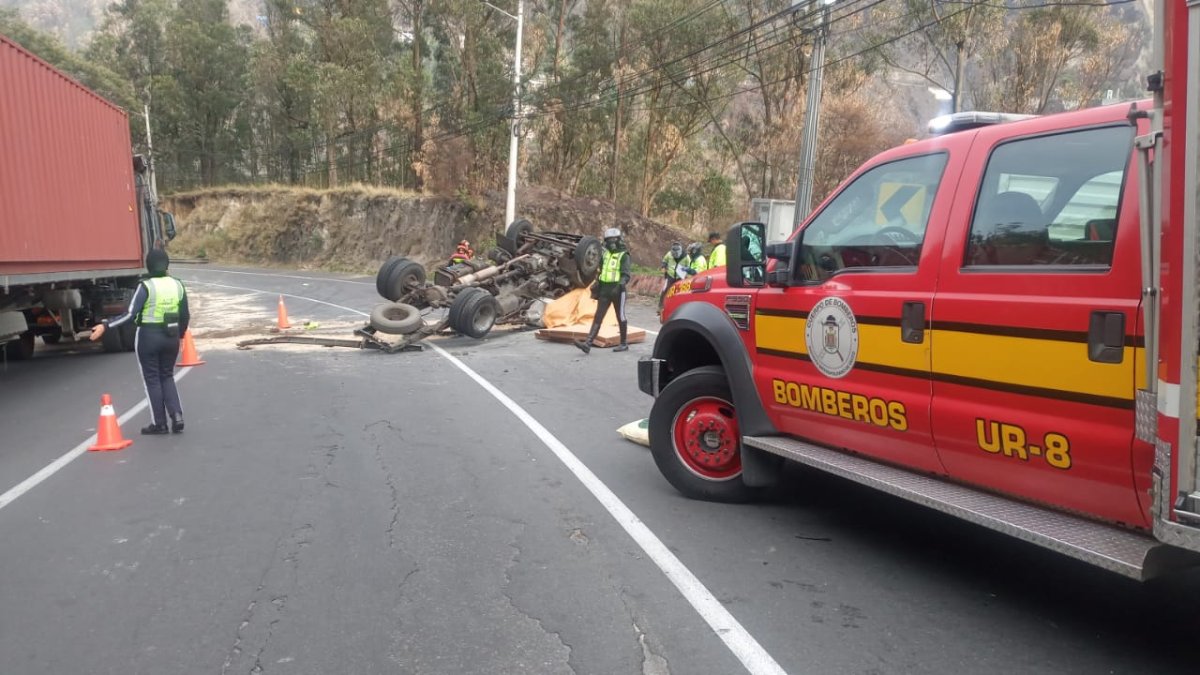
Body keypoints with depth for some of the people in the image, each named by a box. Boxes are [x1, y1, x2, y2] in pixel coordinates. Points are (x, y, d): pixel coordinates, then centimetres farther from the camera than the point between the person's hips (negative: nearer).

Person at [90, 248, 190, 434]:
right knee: (167, 376, 18)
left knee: (152, 379, 7)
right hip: (170, 337, 4)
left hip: (149, 337, -4)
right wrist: (179, 335, 20)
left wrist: (105, 325, -17)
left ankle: (159, 423, 12)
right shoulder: (178, 285, 1)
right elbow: (185, 316, 6)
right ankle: (177, 415, 4)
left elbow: (130, 314, -19)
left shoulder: (146, 287, -13)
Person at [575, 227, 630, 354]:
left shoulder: (623, 255, -5)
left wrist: (619, 286, -29)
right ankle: (588, 343, -10)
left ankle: (624, 343, 21)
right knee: (598, 317, -3)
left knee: (621, 317, 6)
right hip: (604, 290, 5)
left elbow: (626, 275, -15)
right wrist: (597, 284, 21)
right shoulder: (605, 254, 13)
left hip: (617, 291, -5)